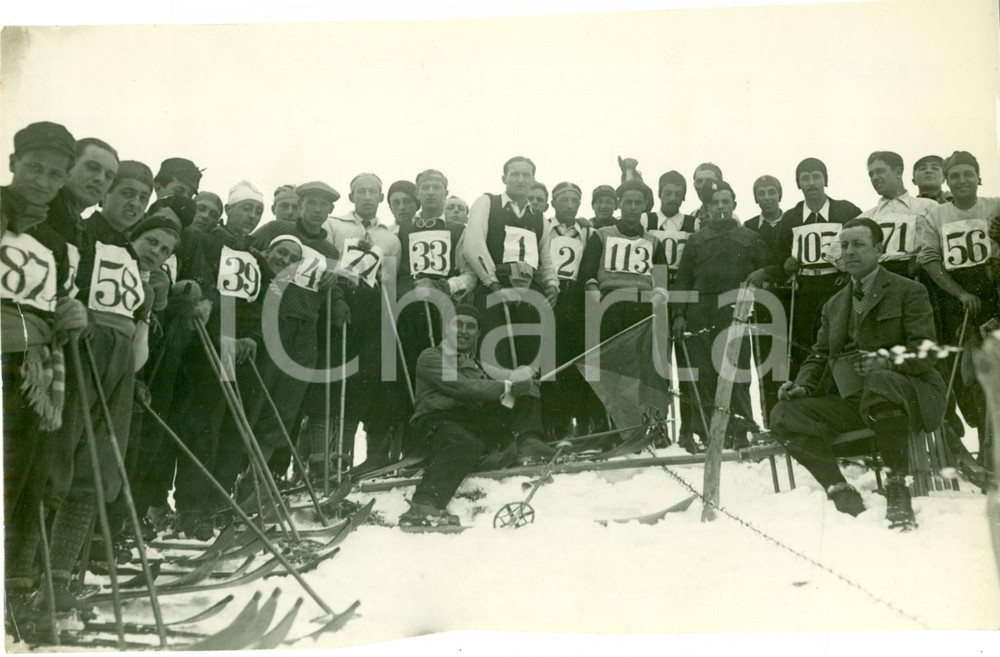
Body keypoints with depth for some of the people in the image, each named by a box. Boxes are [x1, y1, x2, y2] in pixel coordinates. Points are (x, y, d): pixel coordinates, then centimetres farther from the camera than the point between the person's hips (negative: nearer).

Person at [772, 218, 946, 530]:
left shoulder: (910, 292, 5)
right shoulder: (834, 304, 22)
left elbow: (924, 352, -7)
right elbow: (819, 356, 19)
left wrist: (888, 361, -28)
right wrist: (802, 385, -3)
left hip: (911, 395, -5)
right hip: (854, 401, 5)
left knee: (879, 382, -41)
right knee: (786, 415, -17)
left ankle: (898, 490, -33)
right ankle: (841, 492, -19)